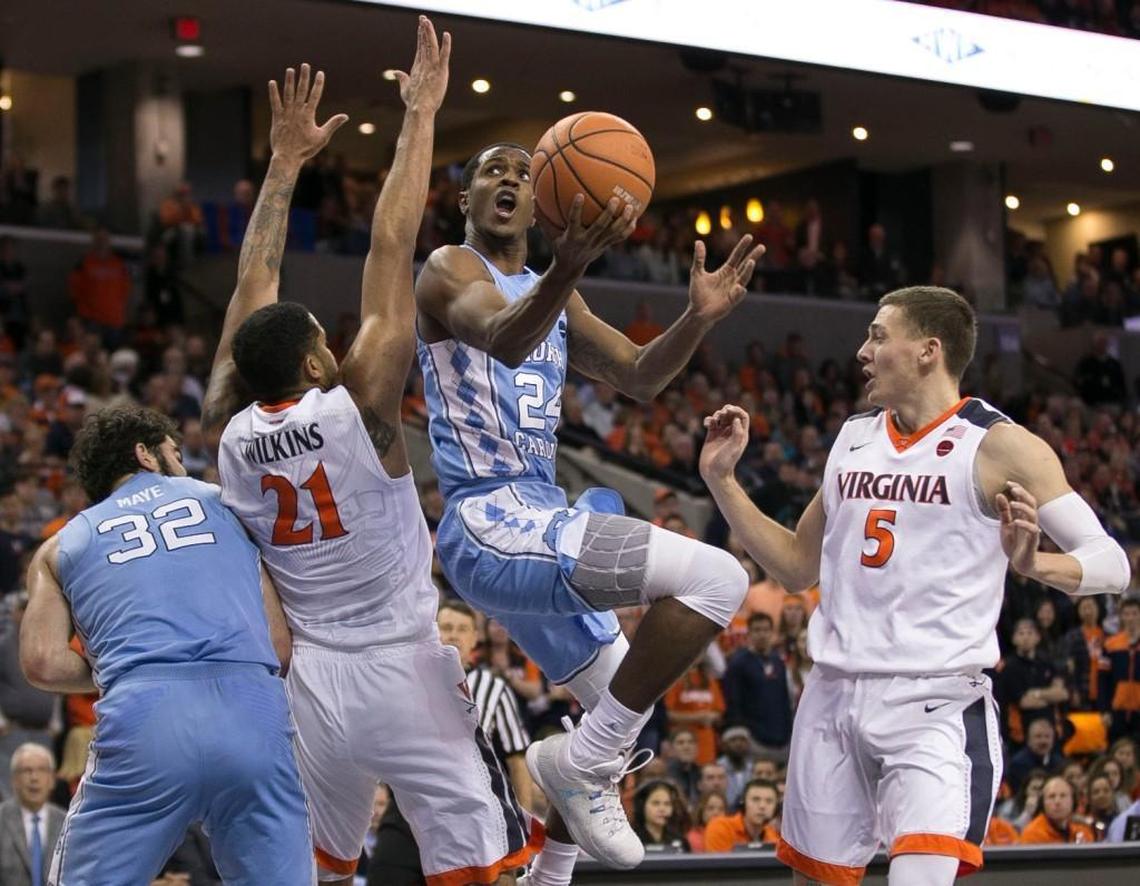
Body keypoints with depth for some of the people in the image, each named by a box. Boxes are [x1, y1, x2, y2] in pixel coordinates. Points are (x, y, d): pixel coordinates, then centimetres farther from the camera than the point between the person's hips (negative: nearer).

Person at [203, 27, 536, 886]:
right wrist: (421, 113, -6)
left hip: (309, 680, 6)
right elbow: (391, 251, -11)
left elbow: (253, 289, 11)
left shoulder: (231, 433, 1)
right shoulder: (357, 408, -13)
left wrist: (287, 162, 17)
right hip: (403, 674, -6)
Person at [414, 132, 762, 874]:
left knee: (623, 711, 22)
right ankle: (583, 764, -14)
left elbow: (639, 377, 14)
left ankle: (548, 880, 29)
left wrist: (698, 320, -6)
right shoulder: (451, 269, -7)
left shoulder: (552, 295, 20)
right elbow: (505, 340, -29)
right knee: (718, 578, -22)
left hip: (529, 525, 10)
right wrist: (568, 269, -49)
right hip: (497, 525, -10)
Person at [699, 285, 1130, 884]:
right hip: (834, 698, 6)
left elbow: (1112, 564, -10)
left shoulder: (998, 446, -6)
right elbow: (799, 568, 22)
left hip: (937, 706, -6)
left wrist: (1033, 563, -30)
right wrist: (721, 479, 13)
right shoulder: (853, 438, 13)